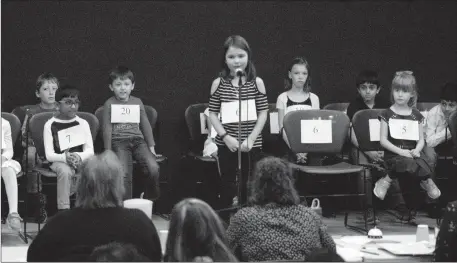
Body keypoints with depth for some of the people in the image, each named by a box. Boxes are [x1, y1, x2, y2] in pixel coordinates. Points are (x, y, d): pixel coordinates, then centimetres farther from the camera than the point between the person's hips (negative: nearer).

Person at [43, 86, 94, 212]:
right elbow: (49, 155, -4)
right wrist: (65, 157, -24)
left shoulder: (83, 123, 10)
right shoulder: (50, 125, 2)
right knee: (65, 171, -37)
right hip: (59, 161, -2)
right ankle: (63, 210, -34)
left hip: (80, 159, 2)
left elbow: (90, 150, 3)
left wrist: (79, 157, -20)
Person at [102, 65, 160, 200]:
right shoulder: (109, 104, 6)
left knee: (154, 168, -21)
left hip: (138, 140, 3)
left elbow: (145, 125, 17)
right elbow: (107, 128, 4)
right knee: (124, 173, -28)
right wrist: (108, 152, -1)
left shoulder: (137, 102, 15)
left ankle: (151, 202, -2)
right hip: (119, 142, -3)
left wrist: (151, 146, 12)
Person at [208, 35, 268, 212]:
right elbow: (213, 113, 2)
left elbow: (263, 112, 0)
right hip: (226, 144, 0)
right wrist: (225, 136, -10)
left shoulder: (257, 83, 0)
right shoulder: (219, 83, 1)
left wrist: (251, 138, -10)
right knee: (227, 186, 6)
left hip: (252, 144, 0)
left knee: (249, 186, 3)